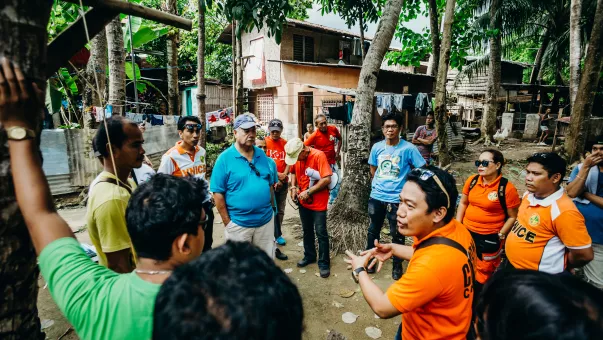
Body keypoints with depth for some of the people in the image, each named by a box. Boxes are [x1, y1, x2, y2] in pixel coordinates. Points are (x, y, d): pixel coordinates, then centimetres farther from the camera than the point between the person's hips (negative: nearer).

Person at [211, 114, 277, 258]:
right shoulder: (225, 158, -10)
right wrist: (227, 222, -10)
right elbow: (218, 193, -10)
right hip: (238, 224, -4)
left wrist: (269, 207, 8)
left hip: (266, 220, 4)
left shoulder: (262, 155, 4)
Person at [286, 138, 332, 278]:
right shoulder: (295, 157, -1)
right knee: (307, 230, 18)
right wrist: (293, 187, -2)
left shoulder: (319, 155, -20)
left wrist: (308, 192, -22)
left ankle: (324, 263, 17)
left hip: (318, 203, -6)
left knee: (321, 233, 2)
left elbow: (327, 179, -24)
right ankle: (309, 256, 37)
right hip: (303, 202, 6)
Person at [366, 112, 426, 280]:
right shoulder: (377, 147, 1)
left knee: (397, 234, 11)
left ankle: (397, 266, 30)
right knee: (373, 230, 16)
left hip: (397, 199, -3)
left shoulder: (408, 148, -12)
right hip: (376, 196, 4)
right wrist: (379, 184, 12)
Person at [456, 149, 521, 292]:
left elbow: (513, 216, -10)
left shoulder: (507, 188, -18)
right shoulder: (472, 180, -5)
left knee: (483, 273, 14)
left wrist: (500, 236, -12)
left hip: (489, 237, -5)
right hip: (466, 232, 5)